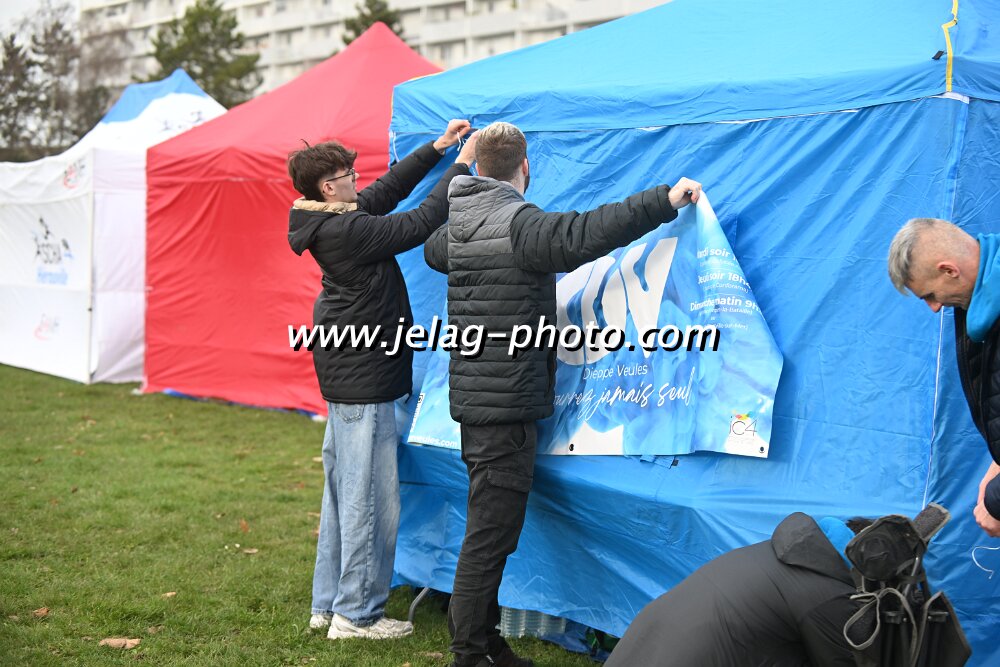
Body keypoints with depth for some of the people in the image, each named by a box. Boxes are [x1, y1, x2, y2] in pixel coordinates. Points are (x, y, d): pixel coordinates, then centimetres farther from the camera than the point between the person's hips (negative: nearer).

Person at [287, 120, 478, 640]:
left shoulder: (331, 221, 7)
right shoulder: (346, 231, -21)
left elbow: (389, 191, 17)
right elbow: (422, 223, -19)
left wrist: (437, 148, 15)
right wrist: (460, 165, -9)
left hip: (343, 371, 11)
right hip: (363, 380, -11)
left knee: (342, 492, 16)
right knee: (370, 496, -3)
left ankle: (328, 604, 25)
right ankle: (357, 614, 5)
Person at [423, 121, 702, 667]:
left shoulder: (457, 222, 12)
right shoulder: (519, 223, -15)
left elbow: (433, 249, 35)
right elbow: (586, 233, -29)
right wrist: (665, 200, -23)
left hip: (473, 395, 10)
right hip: (506, 401, -9)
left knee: (489, 527, 18)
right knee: (491, 534, -3)